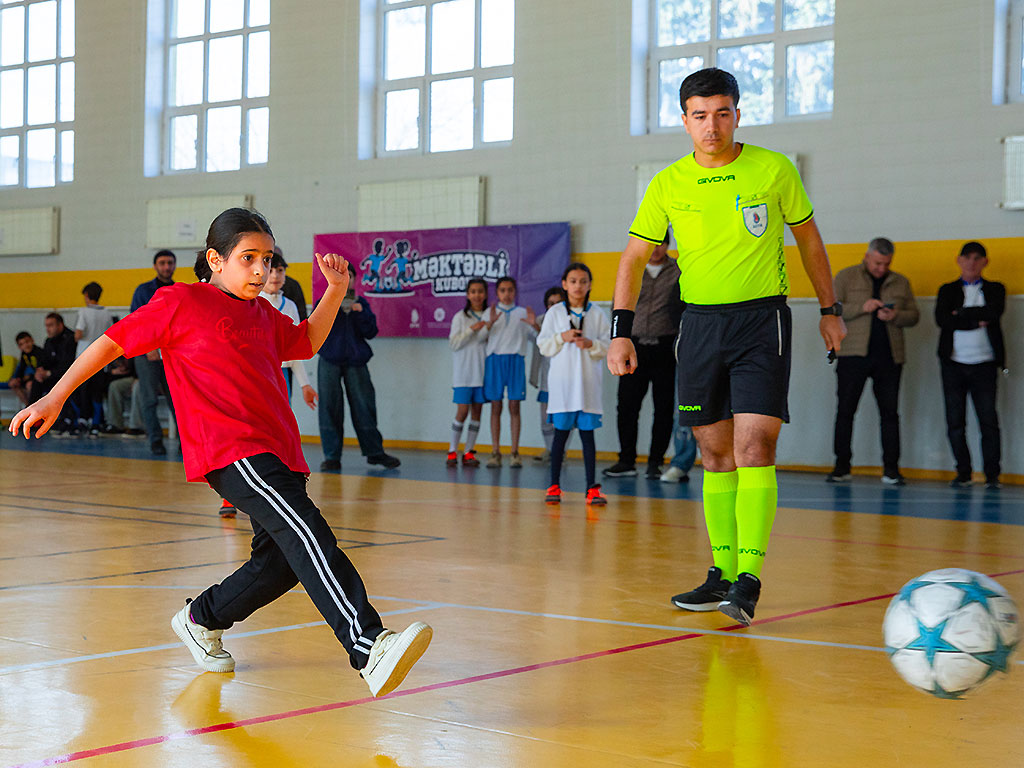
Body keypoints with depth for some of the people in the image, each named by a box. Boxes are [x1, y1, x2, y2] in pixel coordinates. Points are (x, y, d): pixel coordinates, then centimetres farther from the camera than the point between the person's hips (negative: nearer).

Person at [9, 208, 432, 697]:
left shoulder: (263, 315, 21)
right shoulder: (181, 302, 2)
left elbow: (306, 342, 37)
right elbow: (113, 342, 7)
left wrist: (335, 291, 23)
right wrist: (55, 398, 5)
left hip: (278, 454, 9)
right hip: (230, 451, -9)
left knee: (283, 562, 8)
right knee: (307, 535, -25)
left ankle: (200, 619, 32)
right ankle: (368, 647, -38)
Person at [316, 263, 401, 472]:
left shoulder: (361, 303, 12)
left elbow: (370, 332, 4)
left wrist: (361, 313, -11)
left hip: (355, 361, 1)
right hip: (330, 360, -1)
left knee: (364, 405, 2)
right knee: (330, 407, -3)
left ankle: (375, 452, 14)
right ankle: (332, 456, 2)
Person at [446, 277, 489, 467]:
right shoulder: (460, 317, 3)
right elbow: (454, 343, -4)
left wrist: (491, 326, -14)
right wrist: (472, 330, -14)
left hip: (482, 370, 2)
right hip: (464, 371, -2)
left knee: (477, 411, 2)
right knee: (462, 411, -7)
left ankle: (468, 452, 7)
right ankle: (452, 451, 3)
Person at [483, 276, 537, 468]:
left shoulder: (523, 313, 13)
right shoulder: (490, 313, 13)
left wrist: (534, 325, -10)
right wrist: (490, 322, -13)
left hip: (515, 360, 0)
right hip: (494, 360, 0)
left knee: (514, 407, -2)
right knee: (495, 407, -1)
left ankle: (515, 453, 0)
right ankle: (495, 452, 2)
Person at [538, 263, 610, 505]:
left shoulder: (597, 314, 6)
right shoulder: (554, 313, 5)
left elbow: (608, 347, 4)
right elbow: (543, 346, 4)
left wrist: (591, 344, -14)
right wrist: (562, 337, -11)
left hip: (587, 382, 0)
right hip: (562, 381, 0)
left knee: (587, 433, 0)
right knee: (561, 432, 3)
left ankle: (592, 488, 2)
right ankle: (554, 486, 10)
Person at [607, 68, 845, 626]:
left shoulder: (774, 169, -1)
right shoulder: (668, 184, 3)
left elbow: (808, 239, 11)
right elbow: (634, 256, 9)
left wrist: (829, 311, 15)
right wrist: (621, 330, 0)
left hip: (762, 319, -3)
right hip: (699, 322, 3)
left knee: (754, 449, -14)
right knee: (716, 455, 8)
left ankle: (749, 579, -16)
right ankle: (722, 573, 17)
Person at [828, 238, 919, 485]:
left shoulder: (901, 282, 14)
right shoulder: (846, 277, 7)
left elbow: (914, 315, 13)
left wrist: (896, 316, -8)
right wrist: (862, 307, -14)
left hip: (889, 357, 2)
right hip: (853, 354, -2)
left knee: (890, 413, -1)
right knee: (845, 409, -1)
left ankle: (891, 468, 2)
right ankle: (842, 466, 6)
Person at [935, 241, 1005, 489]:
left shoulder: (995, 289, 12)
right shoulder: (948, 290, 13)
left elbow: (993, 313, -10)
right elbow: (942, 319, -6)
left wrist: (961, 314, -6)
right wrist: (976, 320, -10)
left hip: (984, 363, -1)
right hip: (953, 363, 1)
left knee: (988, 420, -6)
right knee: (955, 421, 0)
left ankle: (992, 475, 0)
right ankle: (963, 473, 9)